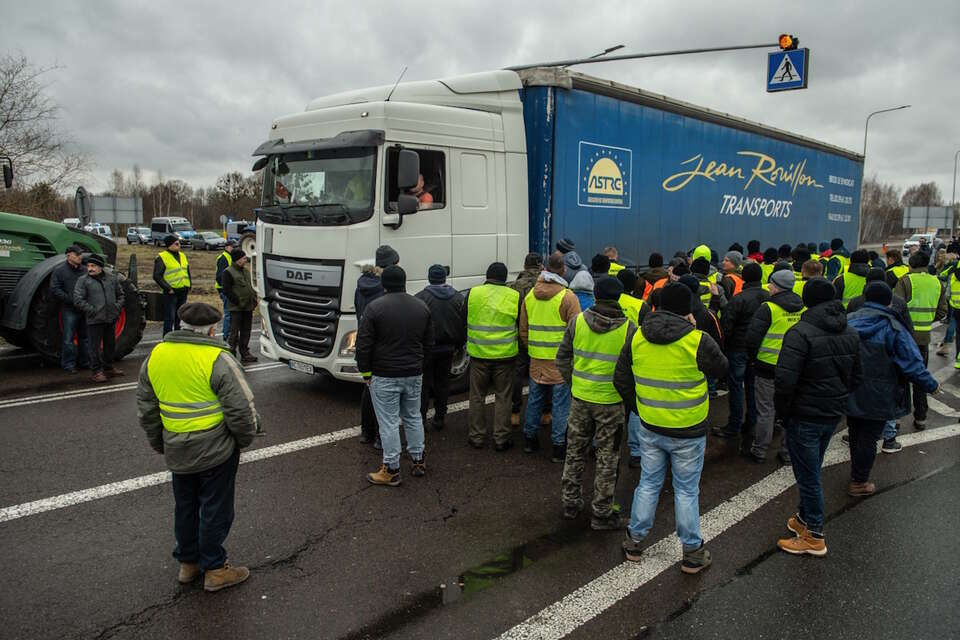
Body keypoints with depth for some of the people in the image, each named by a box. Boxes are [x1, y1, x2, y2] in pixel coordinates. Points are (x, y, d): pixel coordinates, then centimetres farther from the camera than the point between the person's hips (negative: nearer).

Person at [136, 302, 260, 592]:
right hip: (216, 451, -6)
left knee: (185, 507, 22)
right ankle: (214, 570, 19)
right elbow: (242, 409, -19)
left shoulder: (155, 355, 3)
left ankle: (187, 563, 35)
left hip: (176, 452, 6)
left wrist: (159, 445, 21)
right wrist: (245, 438, -1)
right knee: (215, 510, 8)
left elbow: (146, 409, 11)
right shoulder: (218, 359, -18)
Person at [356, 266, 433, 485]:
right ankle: (418, 461, 27)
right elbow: (429, 343, 10)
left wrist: (365, 372, -1)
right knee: (413, 417, 19)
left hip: (384, 376, -5)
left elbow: (363, 345, -12)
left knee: (389, 422, 2)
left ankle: (391, 470, 8)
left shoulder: (375, 308, -12)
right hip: (414, 375, 5)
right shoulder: (421, 306, 4)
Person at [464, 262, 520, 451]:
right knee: (503, 398, 9)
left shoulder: (472, 293, -3)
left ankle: (477, 437, 20)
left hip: (479, 354, 1)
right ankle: (501, 439, 14)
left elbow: (463, 321, 5)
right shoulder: (514, 296, -5)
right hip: (505, 355, -1)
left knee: (477, 396, 13)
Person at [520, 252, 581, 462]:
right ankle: (559, 446, 10)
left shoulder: (529, 295, 4)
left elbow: (523, 331, 10)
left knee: (534, 399, 17)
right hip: (560, 361, -5)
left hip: (536, 360, 5)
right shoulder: (567, 297, -13)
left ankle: (529, 439, 29)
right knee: (561, 403, 4)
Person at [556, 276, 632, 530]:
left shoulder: (577, 321, -4)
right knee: (607, 459, 10)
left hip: (580, 398, 3)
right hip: (611, 402, -3)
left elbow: (562, 357, 2)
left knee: (575, 452, 18)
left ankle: (570, 503, 31)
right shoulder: (628, 328, -11)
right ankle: (601, 514, 19)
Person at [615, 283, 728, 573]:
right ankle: (692, 553, 25)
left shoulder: (637, 338, -5)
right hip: (688, 432, -3)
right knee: (687, 491, 11)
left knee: (648, 484, 18)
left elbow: (621, 380, 2)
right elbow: (721, 368, 1)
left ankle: (635, 542, 29)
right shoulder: (698, 341, -19)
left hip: (650, 428, 3)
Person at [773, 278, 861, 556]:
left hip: (805, 416, -7)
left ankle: (814, 536, 15)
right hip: (834, 415, 8)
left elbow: (785, 379, -26)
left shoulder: (801, 333, -20)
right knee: (812, 470, 22)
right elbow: (857, 377, 12)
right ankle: (805, 518, 36)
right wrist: (838, 400, 16)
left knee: (808, 476, 4)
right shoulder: (851, 333, 5)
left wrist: (782, 409, -11)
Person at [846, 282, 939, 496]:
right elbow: (912, 363, -13)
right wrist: (931, 386, 2)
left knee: (855, 434, 21)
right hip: (877, 397, -5)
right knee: (869, 438, 7)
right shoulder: (892, 328, -16)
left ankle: (856, 471, 38)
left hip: (849, 395, 5)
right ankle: (859, 482, 17)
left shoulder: (848, 321, -2)